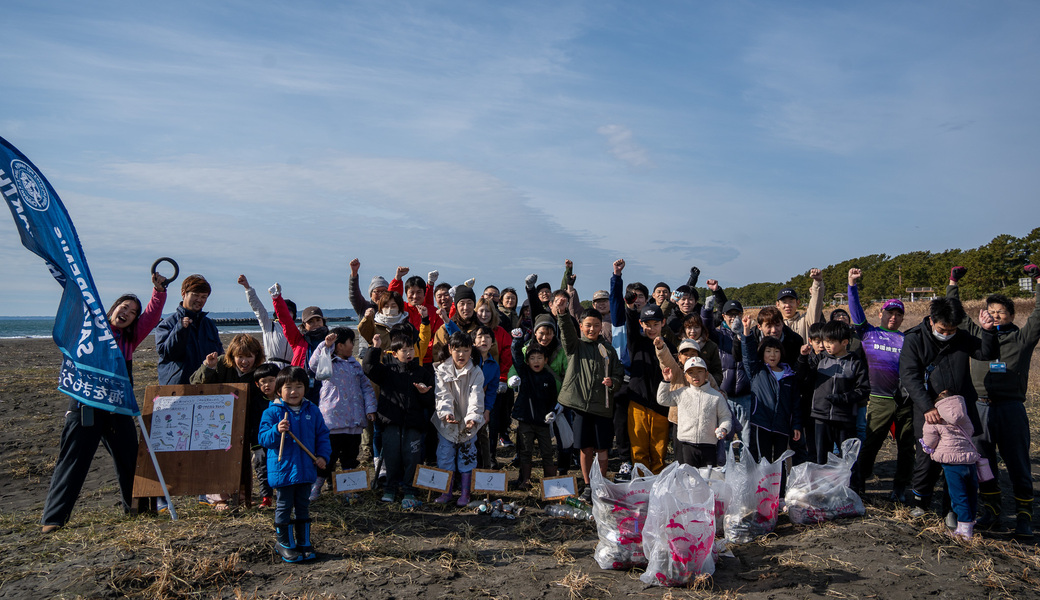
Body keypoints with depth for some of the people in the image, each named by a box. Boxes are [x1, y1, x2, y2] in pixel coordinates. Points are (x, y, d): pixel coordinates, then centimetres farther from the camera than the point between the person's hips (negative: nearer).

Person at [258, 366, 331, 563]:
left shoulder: (312, 411, 3)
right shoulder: (272, 412, -7)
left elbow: (322, 435, 10)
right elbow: (263, 438, -11)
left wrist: (322, 455, -1)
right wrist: (277, 431, -29)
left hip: (306, 469, 4)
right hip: (282, 470, -3)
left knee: (303, 506, 15)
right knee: (284, 507, 7)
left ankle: (304, 543, 27)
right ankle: (284, 543, 23)